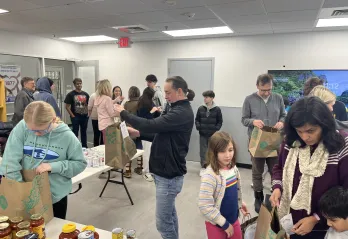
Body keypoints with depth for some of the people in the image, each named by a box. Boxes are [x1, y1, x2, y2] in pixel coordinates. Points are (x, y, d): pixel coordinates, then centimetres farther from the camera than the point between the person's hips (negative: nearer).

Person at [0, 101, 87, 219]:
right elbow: (10, 161, -14)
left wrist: (53, 167, -20)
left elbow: (80, 163, -8)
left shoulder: (66, 136, -15)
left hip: (56, 196, -1)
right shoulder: (22, 128, -14)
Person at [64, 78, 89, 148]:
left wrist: (88, 113, 2)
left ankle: (84, 147, 25)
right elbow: (67, 106, -5)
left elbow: (88, 105, 14)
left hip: (84, 116, 4)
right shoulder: (71, 94, -4)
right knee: (75, 132, 3)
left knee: (84, 132, 13)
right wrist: (72, 115, -10)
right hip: (75, 117, -4)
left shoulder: (85, 94, 8)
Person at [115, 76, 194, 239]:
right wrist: (138, 133, 4)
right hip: (167, 172, 10)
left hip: (169, 175, -10)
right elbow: (161, 134, 17)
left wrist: (123, 113, -16)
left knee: (163, 222, -1)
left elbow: (151, 125, -28)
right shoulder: (178, 110, 12)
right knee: (169, 213, 22)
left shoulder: (182, 113, -22)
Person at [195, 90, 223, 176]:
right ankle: (203, 167, 17)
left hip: (213, 134, -1)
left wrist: (216, 129, -10)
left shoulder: (217, 109, -4)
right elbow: (197, 119, 9)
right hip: (203, 134, 1)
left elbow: (220, 121, 2)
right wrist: (198, 127, -5)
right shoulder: (200, 108, 0)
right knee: (203, 151, 6)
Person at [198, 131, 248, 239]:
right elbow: (204, 206, -27)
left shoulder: (233, 168, -6)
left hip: (233, 218, 6)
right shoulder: (210, 175, -28)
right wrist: (224, 223, -19)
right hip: (216, 224, -6)